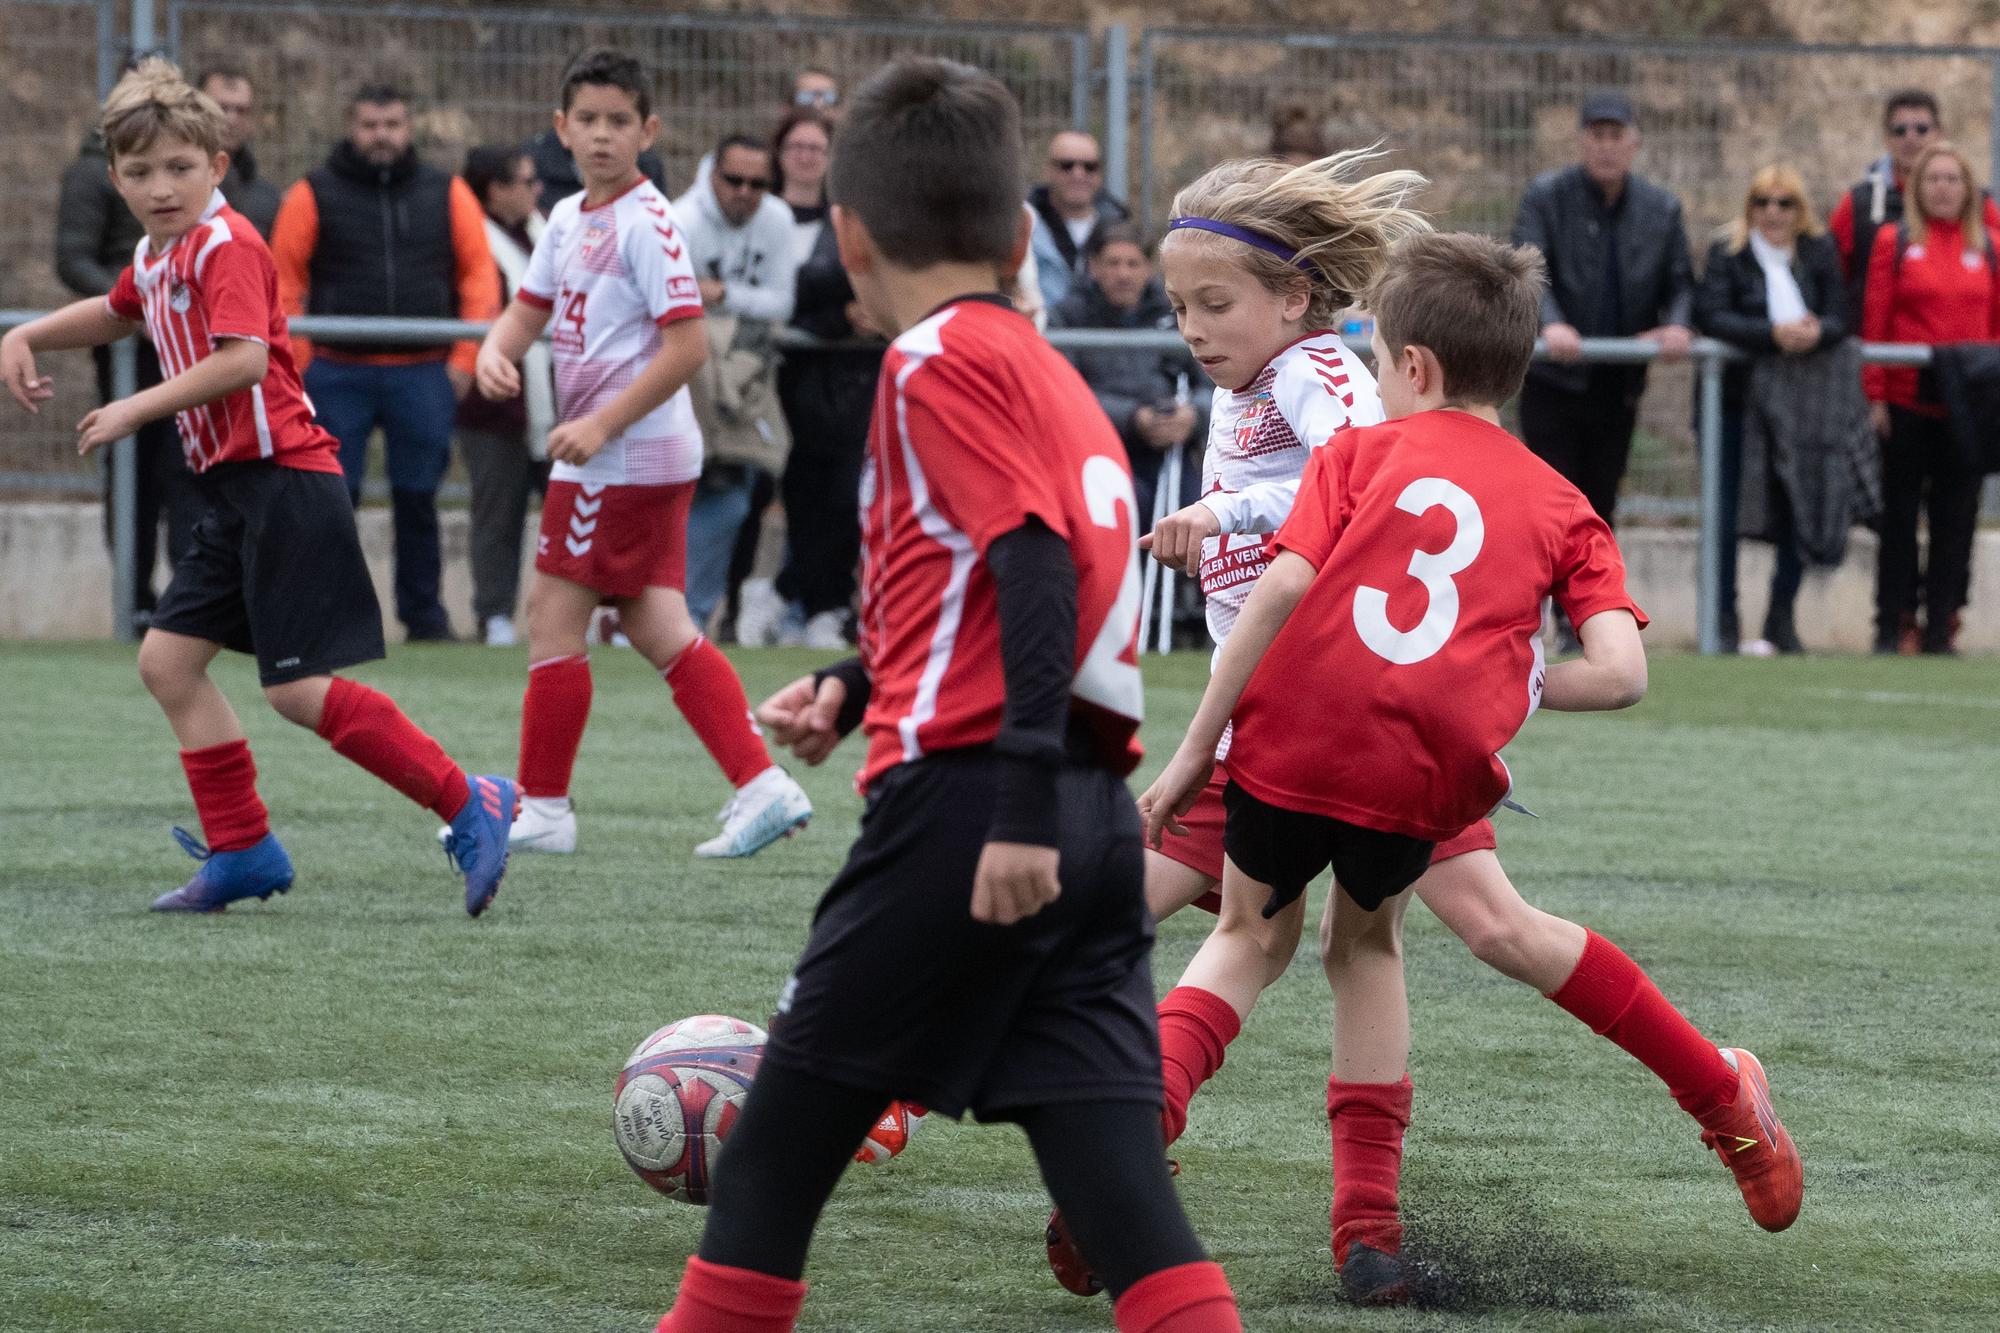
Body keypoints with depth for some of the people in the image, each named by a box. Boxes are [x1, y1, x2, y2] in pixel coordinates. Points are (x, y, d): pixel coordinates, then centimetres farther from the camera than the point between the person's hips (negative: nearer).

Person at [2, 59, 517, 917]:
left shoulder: (225, 247, -13)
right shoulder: (154, 257, 16)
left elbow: (244, 359, -28)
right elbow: (116, 313, 40)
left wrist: (135, 410, -22)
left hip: (282, 480, -10)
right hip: (234, 491, 10)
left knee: (298, 691, -13)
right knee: (167, 660, 7)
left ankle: (468, 808, -9)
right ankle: (241, 850, 13)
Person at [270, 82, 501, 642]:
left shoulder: (447, 195, 9)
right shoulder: (314, 196, 4)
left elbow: (480, 274, 8)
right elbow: (283, 280, 3)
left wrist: (464, 359, 1)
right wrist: (295, 365, -4)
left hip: (423, 375, 1)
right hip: (338, 374, -1)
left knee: (418, 499, 3)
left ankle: (423, 613, 11)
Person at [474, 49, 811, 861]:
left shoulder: (647, 224, -15)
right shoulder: (569, 220, 12)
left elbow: (687, 347, -19)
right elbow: (529, 308, 21)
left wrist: (602, 426, -20)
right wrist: (495, 353, -2)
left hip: (624, 457, -9)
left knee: (554, 619, -2)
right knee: (656, 627, 6)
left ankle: (541, 808, 6)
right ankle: (760, 785, 3)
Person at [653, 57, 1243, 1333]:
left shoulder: (942, 360, -7)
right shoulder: (1050, 371, 19)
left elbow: (1038, 566, -18)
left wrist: (1023, 807, -22)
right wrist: (855, 689, 30)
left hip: (968, 800, -8)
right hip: (1099, 821, 8)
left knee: (790, 1117, 8)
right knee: (1112, 1171, 0)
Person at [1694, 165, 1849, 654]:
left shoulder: (1819, 253, 6)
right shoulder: (1727, 253, -3)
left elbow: (1838, 318, -1)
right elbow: (1712, 316, -16)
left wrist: (1815, 331, -25)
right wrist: (1773, 334, -28)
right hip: (1735, 398, -3)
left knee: (1796, 513, 1)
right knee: (1728, 513, -5)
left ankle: (1780, 618, 14)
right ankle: (1725, 619, 3)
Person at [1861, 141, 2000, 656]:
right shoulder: (1895, 241, 1)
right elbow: (1875, 322, -1)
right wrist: (1875, 395, -6)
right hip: (1907, 399, -2)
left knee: (1956, 520, 2)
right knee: (1899, 517, 3)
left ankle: (1941, 627, 7)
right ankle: (1893, 627, 7)